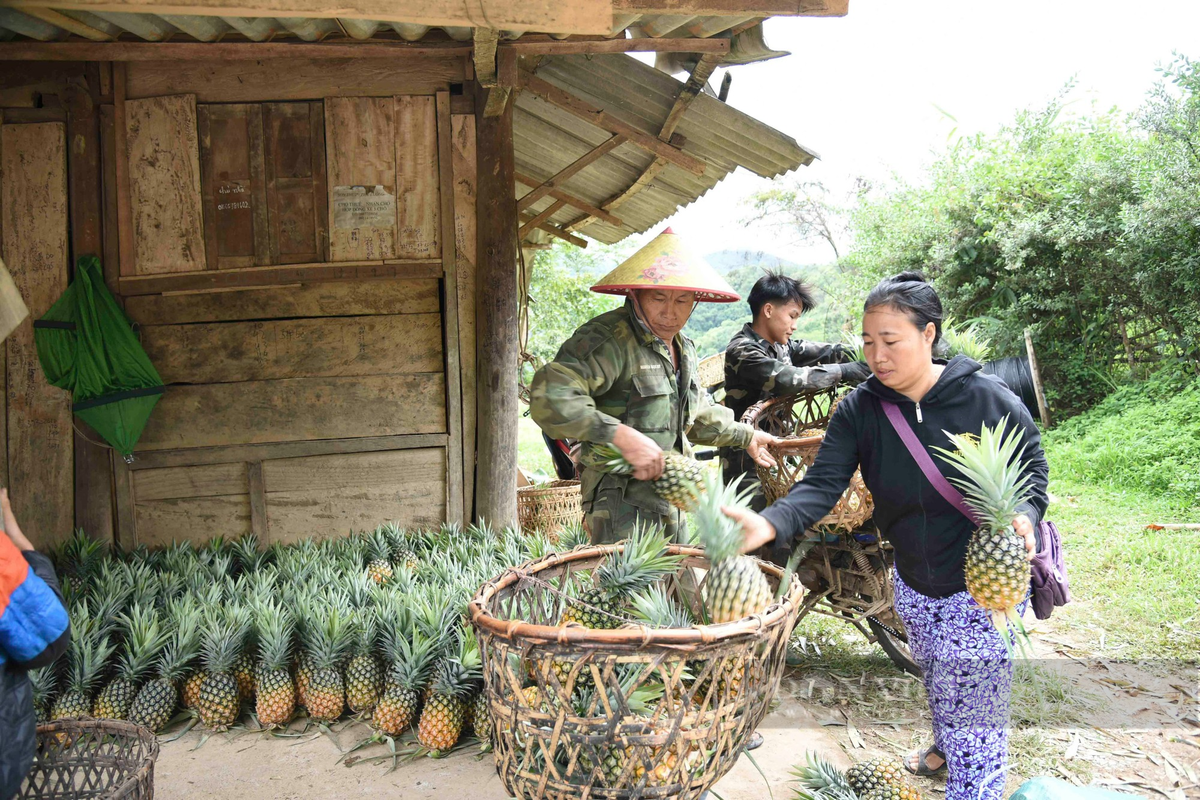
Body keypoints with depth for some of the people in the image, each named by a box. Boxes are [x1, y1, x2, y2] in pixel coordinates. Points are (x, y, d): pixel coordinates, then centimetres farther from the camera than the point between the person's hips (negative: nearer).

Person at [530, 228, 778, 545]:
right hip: (622, 504, -9)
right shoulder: (609, 339, -19)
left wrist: (745, 436, 37)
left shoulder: (684, 349, 14)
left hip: (670, 503, 9)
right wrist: (622, 435, -36)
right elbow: (549, 398, -32)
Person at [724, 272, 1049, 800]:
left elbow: (1031, 462, -2)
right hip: (913, 580, 4)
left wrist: (1026, 513, -23)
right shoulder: (859, 409, -12)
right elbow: (823, 483, -21)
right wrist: (771, 525, -40)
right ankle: (947, 746, 55)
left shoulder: (988, 399, -18)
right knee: (937, 678, 25)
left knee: (973, 695, -1)